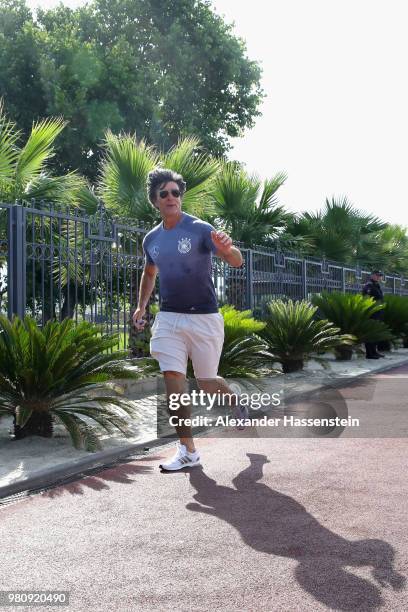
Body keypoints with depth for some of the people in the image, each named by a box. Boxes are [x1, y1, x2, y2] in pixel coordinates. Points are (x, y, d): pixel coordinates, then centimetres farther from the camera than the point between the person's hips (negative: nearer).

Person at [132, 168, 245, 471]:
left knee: (207, 383, 6)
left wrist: (228, 249, -43)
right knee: (173, 379, -8)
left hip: (204, 318, -4)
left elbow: (237, 262, -20)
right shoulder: (151, 239, 7)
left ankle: (238, 405, 41)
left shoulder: (200, 229, -10)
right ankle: (188, 451, 0)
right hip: (168, 318, 4)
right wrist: (141, 306, 14)